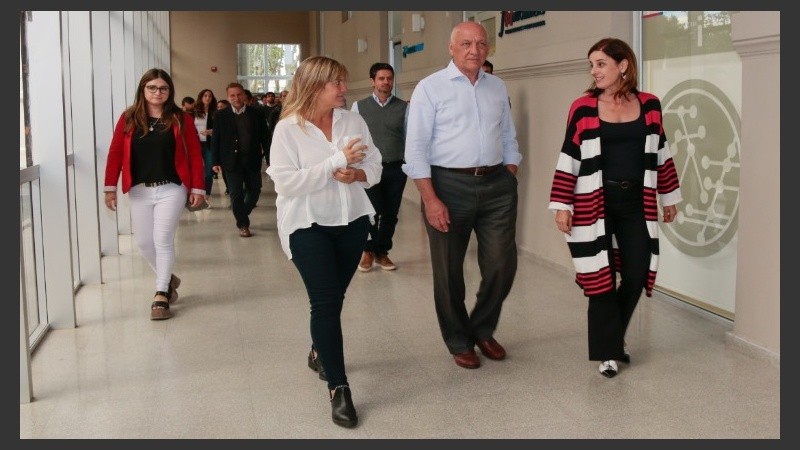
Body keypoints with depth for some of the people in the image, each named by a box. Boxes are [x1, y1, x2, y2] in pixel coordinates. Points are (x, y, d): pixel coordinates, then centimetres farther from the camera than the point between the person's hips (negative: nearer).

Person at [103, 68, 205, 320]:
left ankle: (161, 296, 7)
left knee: (163, 240, -4)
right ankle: (167, 279, 34)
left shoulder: (181, 119, -1)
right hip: (139, 190, 3)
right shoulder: (128, 119, 3)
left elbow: (195, 155, -3)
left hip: (171, 189, -3)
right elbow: (115, 153, 1)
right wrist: (110, 187, -3)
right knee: (143, 242, 9)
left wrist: (198, 188, -7)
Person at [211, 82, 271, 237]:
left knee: (254, 190, 10)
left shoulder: (255, 114, 2)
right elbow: (215, 140, 1)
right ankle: (243, 225, 11)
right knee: (236, 193, -2)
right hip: (232, 160, -2)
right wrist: (216, 161, -3)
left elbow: (264, 136, 6)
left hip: (252, 160, 2)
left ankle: (241, 214, 35)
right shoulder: (221, 115, 0)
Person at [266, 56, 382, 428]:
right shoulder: (287, 129, -12)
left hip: (352, 220, 5)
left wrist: (357, 174, -17)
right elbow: (286, 183, -20)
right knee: (326, 300, -9)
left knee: (333, 297, 17)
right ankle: (338, 389, -2)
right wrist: (336, 161, -22)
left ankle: (320, 350, 45)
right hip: (308, 225, -4)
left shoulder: (353, 121, 1)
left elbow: (375, 165, 6)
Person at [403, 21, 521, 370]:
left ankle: (483, 330, 30)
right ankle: (459, 342, 27)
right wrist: (430, 200, -14)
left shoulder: (497, 87, 13)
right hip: (449, 184, -4)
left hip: (496, 184, 4)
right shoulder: (430, 87, -3)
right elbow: (416, 148, -8)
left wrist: (509, 182, 8)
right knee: (448, 271, 7)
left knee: (502, 265, 5)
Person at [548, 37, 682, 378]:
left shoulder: (649, 105, 3)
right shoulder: (582, 108, -4)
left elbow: (660, 154, 12)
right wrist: (562, 205, -8)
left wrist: (669, 197, 16)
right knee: (601, 278, 3)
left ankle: (612, 338, 28)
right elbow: (569, 160, -4)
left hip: (636, 204, 3)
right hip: (595, 204, -3)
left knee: (638, 276, 4)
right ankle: (607, 350, 18)